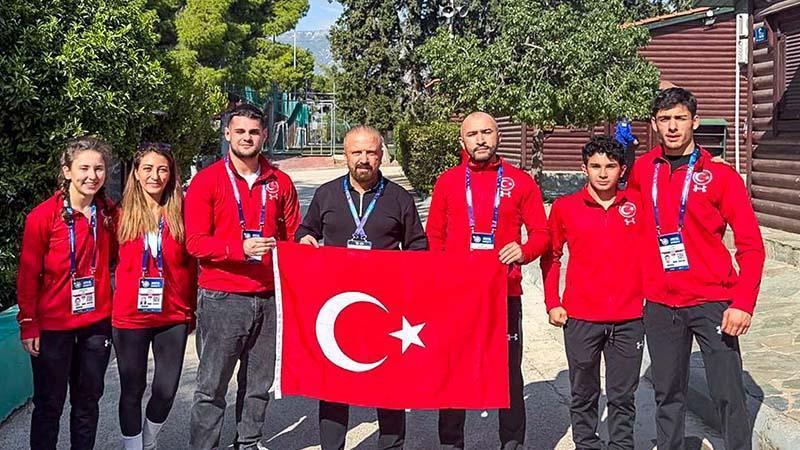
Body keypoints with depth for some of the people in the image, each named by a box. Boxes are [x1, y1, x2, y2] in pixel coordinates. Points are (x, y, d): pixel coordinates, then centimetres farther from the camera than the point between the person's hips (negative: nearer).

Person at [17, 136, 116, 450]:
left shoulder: (109, 213, 2)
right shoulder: (43, 216, -10)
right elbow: (28, 274, -7)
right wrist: (28, 324, -8)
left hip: (97, 322, 4)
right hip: (52, 325, -4)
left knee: (88, 401, 14)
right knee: (49, 404, 8)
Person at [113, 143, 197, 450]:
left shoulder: (181, 214, -1)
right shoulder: (122, 215, -2)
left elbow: (191, 265, 4)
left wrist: (190, 310, 4)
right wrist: (107, 308, 1)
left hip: (173, 317, 1)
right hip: (130, 317, -1)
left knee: (166, 390, 9)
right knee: (132, 390, 9)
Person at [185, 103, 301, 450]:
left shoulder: (280, 182, 9)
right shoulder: (207, 180, -2)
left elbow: (294, 236, 16)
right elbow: (195, 242, -7)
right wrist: (240, 248, -20)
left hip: (269, 298, 4)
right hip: (222, 299, -3)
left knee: (259, 383, 12)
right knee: (212, 388, 0)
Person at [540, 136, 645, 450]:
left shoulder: (638, 203, 1)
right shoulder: (565, 207, 0)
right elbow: (551, 256, 9)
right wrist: (552, 303, 4)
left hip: (629, 319, 1)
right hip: (580, 318, 0)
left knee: (623, 397, 9)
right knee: (583, 395, 11)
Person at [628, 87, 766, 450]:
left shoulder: (720, 175, -4)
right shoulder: (642, 169, 5)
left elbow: (751, 245, -5)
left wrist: (743, 303, -15)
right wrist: (639, 288, 9)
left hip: (712, 302, -3)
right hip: (660, 305, 3)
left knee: (728, 393, -3)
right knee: (668, 394, 12)